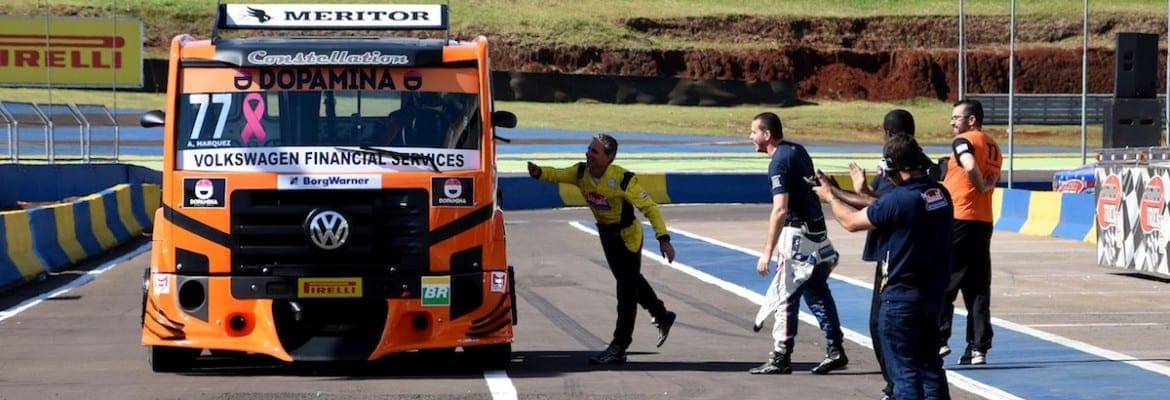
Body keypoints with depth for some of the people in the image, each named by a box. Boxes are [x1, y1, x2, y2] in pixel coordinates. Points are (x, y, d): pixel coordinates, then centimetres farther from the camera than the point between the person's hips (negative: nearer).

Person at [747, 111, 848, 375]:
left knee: (786, 295, -4)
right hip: (817, 230, 9)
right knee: (817, 291, 14)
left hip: (797, 232, -9)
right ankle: (835, 351, 16)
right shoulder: (798, 150, 10)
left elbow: (780, 209, -25)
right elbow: (815, 187, 18)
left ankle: (781, 358, -1)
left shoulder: (779, 162, -17)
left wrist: (767, 252, -25)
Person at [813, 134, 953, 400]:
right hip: (935, 292, 8)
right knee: (929, 363, 16)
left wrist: (829, 197, 12)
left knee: (904, 369, -1)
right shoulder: (941, 194, 2)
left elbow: (851, 222, -6)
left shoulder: (898, 199, -21)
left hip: (902, 296, -8)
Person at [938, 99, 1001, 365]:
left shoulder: (963, 141, -7)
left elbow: (971, 167, -26)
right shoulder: (993, 146, 17)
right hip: (984, 221, 8)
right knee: (977, 288, 8)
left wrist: (980, 186, -10)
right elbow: (993, 178, 13)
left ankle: (938, 340, -3)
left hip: (959, 219, -7)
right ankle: (978, 348, 6)